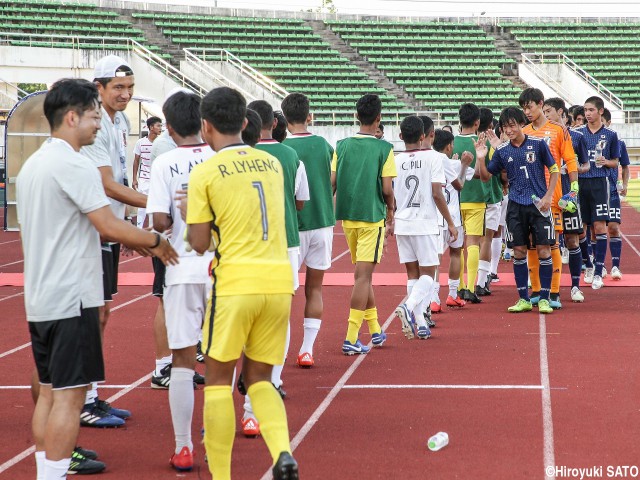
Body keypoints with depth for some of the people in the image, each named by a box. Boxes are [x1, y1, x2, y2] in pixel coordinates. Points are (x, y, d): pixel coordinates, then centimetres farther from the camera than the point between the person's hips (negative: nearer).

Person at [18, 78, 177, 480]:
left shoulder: (33, 164, 14)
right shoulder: (74, 165, -15)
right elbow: (110, 226, -19)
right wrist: (155, 242, -4)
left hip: (40, 298, 9)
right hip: (71, 299, -9)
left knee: (50, 391, 13)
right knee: (69, 395, -5)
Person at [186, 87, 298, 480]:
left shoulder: (205, 173, -4)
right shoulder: (272, 163, 12)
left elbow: (200, 244, -1)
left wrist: (188, 217, 17)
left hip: (236, 282, -5)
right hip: (280, 281, 5)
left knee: (219, 379, 9)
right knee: (258, 378, 15)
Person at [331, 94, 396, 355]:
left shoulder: (342, 146, 3)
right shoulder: (384, 148, -8)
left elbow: (331, 184, 3)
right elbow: (387, 189, -10)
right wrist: (390, 216, 5)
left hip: (347, 217, 5)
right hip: (372, 218, -5)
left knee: (363, 273, 18)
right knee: (363, 276, -4)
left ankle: (375, 330, 28)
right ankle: (351, 338, -10)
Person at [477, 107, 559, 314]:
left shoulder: (538, 144, -2)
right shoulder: (502, 151, 5)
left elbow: (554, 170, 3)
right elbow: (485, 176, 11)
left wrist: (548, 196, -5)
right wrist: (481, 158, -7)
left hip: (539, 204, -2)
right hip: (516, 206, 3)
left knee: (543, 250, -4)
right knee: (519, 252, 3)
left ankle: (544, 299, 4)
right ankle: (523, 299, 12)